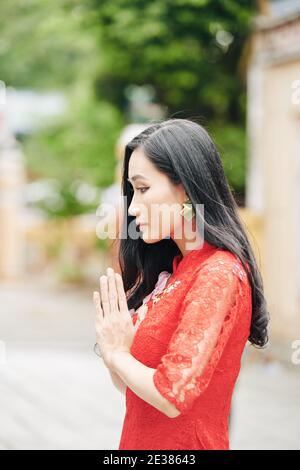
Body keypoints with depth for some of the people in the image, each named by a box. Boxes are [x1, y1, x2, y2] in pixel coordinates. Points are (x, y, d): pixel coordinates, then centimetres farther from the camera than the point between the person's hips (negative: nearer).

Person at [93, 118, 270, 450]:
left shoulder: (218, 275, -18)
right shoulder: (171, 267, 7)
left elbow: (172, 395, -25)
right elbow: (127, 385, 9)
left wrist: (117, 353, -10)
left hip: (182, 443, -8)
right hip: (142, 439, 8)